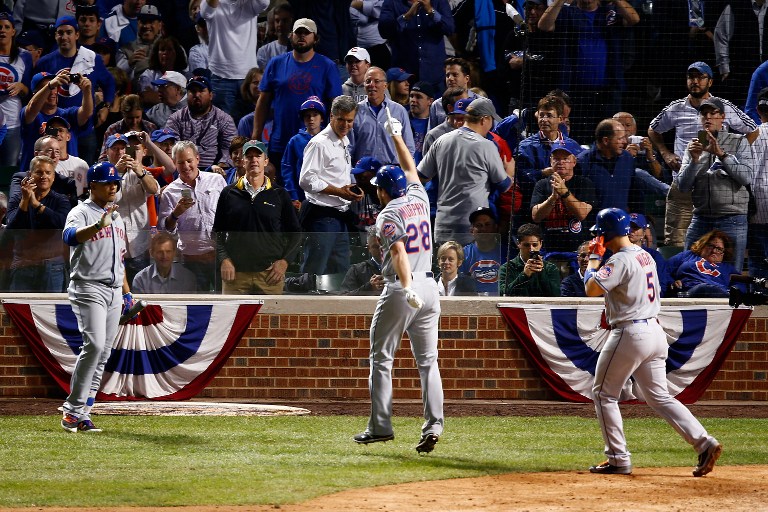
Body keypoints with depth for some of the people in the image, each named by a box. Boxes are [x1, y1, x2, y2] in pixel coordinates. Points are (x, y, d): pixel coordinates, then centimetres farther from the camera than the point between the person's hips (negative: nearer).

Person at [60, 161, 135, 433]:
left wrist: (127, 291, 21)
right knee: (94, 345, -21)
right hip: (89, 289, -8)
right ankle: (73, 408, -17)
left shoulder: (116, 217, 19)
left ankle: (81, 414, 4)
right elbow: (70, 236, -30)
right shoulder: (81, 213, -7)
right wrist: (98, 226, -47)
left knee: (103, 353, 3)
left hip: (113, 292, 8)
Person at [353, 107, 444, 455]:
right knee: (428, 361, 4)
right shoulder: (419, 199, 9)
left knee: (382, 359, 4)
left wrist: (407, 288, -36)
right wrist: (396, 136, 40)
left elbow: (398, 250, -24)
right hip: (429, 287, 6)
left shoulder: (388, 215, -9)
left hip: (400, 289, -6)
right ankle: (433, 424, -9)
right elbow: (410, 168, 29)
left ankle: (380, 426, 2)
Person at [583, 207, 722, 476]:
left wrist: (594, 258, -9)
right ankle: (704, 443, -3)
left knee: (603, 394, 6)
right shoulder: (645, 256, 13)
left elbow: (592, 289, -22)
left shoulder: (621, 260, -15)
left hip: (630, 334, -9)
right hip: (654, 331, 9)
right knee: (659, 397, 11)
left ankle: (618, 459, 4)